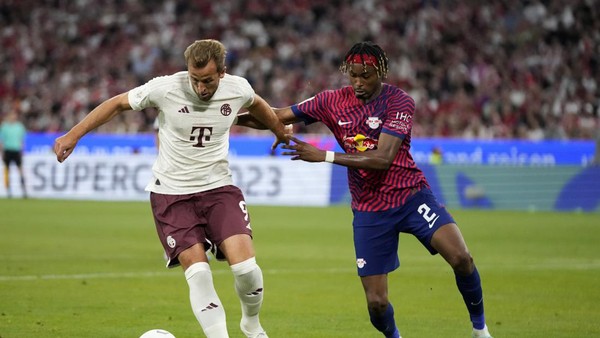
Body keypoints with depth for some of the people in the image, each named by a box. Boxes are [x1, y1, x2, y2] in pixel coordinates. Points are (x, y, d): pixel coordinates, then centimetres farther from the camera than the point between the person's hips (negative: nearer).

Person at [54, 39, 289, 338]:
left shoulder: (238, 89, -7)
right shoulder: (165, 88, -15)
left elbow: (256, 104, 18)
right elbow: (117, 104, -1)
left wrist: (281, 133, 34)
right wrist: (73, 135, -3)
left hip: (219, 189, 2)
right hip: (172, 193, -1)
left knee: (245, 266, -14)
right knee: (198, 273, -16)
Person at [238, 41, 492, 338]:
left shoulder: (399, 102, -12)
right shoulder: (332, 102, 0)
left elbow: (383, 158, -23)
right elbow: (276, 117, 6)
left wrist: (324, 156, -26)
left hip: (411, 195, -2)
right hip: (369, 210, 3)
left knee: (461, 258, -24)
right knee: (376, 302, -4)